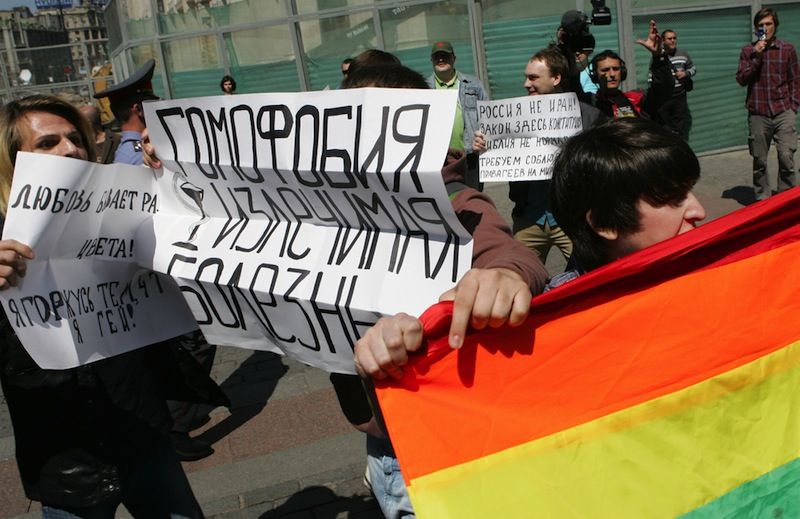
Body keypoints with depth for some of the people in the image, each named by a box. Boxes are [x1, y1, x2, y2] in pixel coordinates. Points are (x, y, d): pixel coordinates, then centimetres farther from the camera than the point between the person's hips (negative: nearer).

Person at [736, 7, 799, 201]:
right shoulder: (748, 50, 6)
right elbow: (741, 79, -2)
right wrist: (756, 56, -11)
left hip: (783, 112, -1)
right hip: (758, 114, 1)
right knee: (759, 160, 5)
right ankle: (762, 198, 18)